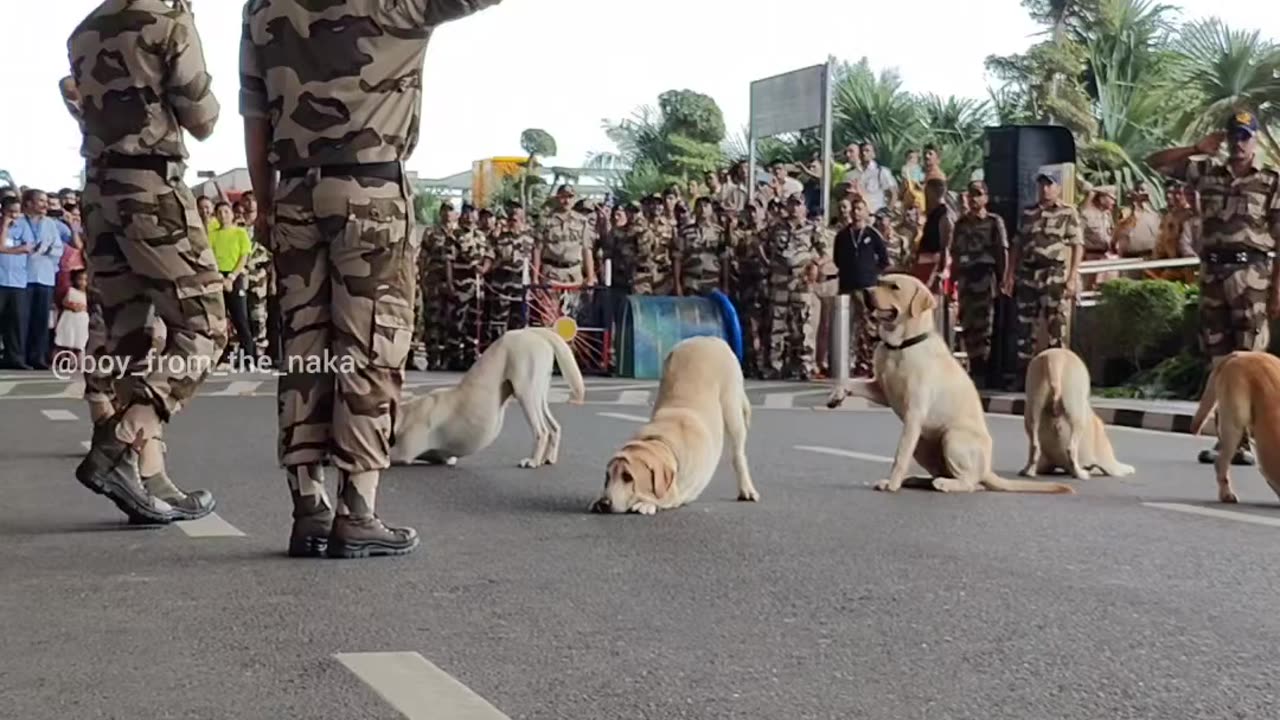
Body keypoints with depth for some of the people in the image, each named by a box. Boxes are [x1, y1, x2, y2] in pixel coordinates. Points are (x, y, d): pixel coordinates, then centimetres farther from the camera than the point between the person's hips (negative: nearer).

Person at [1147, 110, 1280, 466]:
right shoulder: (1207, 172, 13)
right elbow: (1156, 162, 16)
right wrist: (1197, 149, 6)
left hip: (1250, 274, -4)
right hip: (1212, 273, 4)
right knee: (1219, 361, 5)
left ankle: (1246, 440, -6)